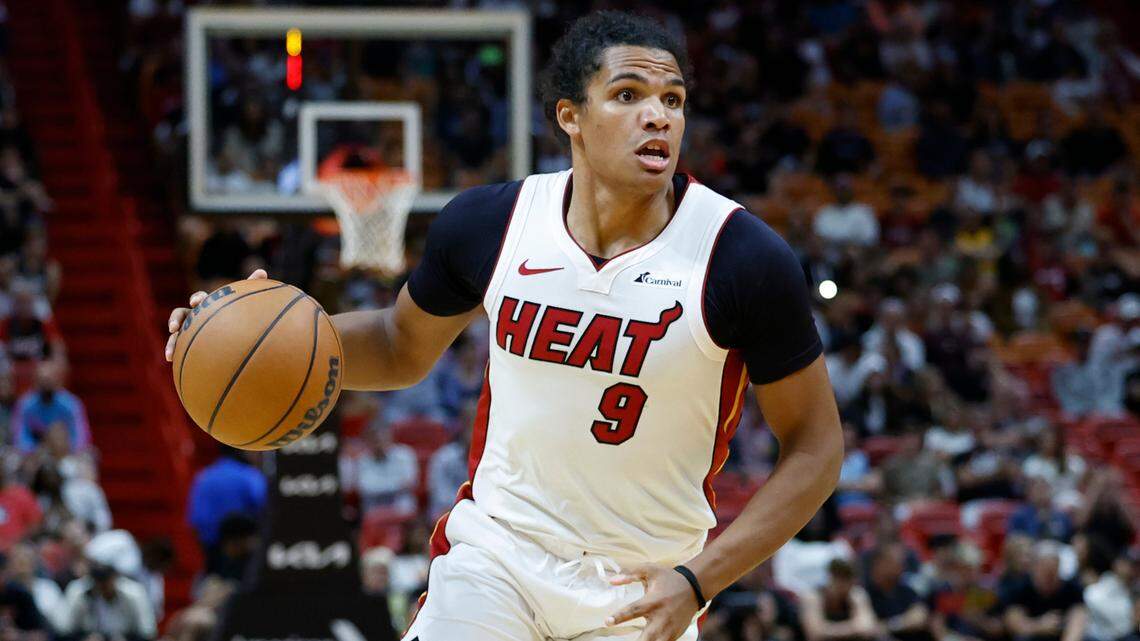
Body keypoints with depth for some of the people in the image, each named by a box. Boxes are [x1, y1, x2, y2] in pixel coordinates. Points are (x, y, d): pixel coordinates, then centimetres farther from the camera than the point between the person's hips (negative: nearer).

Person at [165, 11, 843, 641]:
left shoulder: (744, 258, -16)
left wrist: (696, 582, -17)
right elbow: (403, 348, 13)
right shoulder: (491, 224, -7)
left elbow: (815, 446, -8)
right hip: (495, 554, 2)